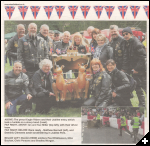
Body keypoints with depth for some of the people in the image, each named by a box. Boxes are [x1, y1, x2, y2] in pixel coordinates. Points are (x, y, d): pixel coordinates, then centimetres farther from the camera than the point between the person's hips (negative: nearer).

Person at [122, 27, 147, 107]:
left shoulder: (137, 43, -17)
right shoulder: (127, 43, 9)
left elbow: (143, 57, -20)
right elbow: (126, 57, 12)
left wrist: (137, 69, -18)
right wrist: (124, 68, 4)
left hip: (141, 70, -8)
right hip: (134, 70, 8)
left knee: (145, 86, -5)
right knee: (137, 88, 12)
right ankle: (142, 104, 22)